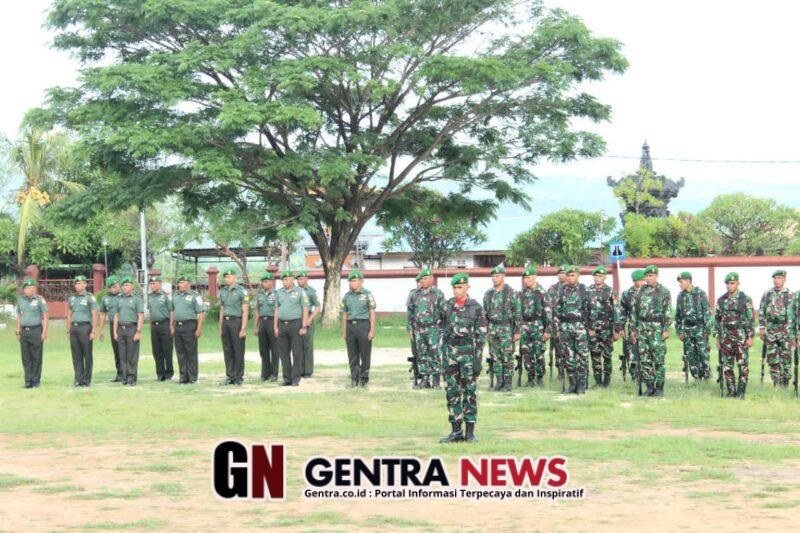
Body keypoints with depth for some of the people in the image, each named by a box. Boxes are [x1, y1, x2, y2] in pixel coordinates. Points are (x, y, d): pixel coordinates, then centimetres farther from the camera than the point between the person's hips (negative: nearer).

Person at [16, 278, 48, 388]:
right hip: (24, 331, 4)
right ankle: (28, 381, 8)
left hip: (36, 330, -4)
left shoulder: (39, 300, -4)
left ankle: (36, 381, 5)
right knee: (26, 358, 4)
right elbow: (19, 316, 15)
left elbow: (46, 316, -4)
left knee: (36, 357, -1)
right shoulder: (20, 300, 9)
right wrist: (18, 332, 11)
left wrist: (44, 332, -10)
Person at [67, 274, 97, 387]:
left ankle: (87, 380, 4)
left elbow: (94, 315, -7)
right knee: (76, 356, 5)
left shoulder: (90, 298, -3)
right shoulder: (72, 298, 13)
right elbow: (69, 315, 18)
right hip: (74, 328, 5)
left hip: (85, 327, -5)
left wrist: (93, 331, -13)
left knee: (87, 355, -1)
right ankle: (78, 379, 9)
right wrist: (68, 330, 12)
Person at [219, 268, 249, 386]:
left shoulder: (242, 291, -5)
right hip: (225, 322, 6)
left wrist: (243, 328, -16)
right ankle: (230, 377, 10)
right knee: (227, 351, 6)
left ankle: (239, 378, 2)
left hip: (237, 321, -6)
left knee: (238, 351, -3)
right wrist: (220, 328, 13)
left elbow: (245, 311, -9)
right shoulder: (223, 291, 13)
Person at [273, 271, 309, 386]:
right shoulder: (279, 292, 10)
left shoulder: (300, 291, -3)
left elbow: (305, 310, -4)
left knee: (297, 353, -3)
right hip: (282, 324, 4)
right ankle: (287, 378, 11)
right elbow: (277, 310, 14)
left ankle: (296, 379, -1)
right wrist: (275, 327, 8)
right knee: (284, 353, 5)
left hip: (295, 324, -4)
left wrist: (304, 327, -11)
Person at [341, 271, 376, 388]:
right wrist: (344, 331, 8)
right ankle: (354, 380, 11)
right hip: (350, 326, 4)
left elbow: (372, 313, -3)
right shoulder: (347, 296, 11)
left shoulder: (367, 295, -1)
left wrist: (372, 330, -10)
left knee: (365, 355, -1)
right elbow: (344, 314, 13)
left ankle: (364, 380, 7)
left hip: (363, 325, -4)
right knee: (352, 356, 5)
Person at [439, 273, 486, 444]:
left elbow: (481, 336, -4)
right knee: (452, 392, 4)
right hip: (450, 354, 4)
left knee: (470, 392, 0)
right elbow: (442, 330, 13)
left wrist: (478, 360, -10)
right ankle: (456, 431, 10)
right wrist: (443, 355, 9)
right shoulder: (446, 307, 7)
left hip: (468, 353, -3)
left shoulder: (476, 308, -3)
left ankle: (470, 432, 5)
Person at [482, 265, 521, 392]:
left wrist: (517, 331, -8)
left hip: (506, 330, -5)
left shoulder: (511, 293, -4)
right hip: (492, 329, 5)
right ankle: (499, 381, 14)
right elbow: (485, 314, 17)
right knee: (495, 357, 6)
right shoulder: (488, 294, 11)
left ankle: (507, 383, 2)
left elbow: (518, 313, -4)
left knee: (507, 357, -3)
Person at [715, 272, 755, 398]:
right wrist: (718, 337, 10)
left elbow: (751, 319, -4)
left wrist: (751, 336, -10)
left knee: (742, 364, -3)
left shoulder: (746, 299, -3)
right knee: (727, 365, 3)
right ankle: (731, 391, 10)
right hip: (726, 336, 4)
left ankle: (741, 392, 4)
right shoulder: (721, 300, 8)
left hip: (741, 336, -4)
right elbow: (717, 320, 13)